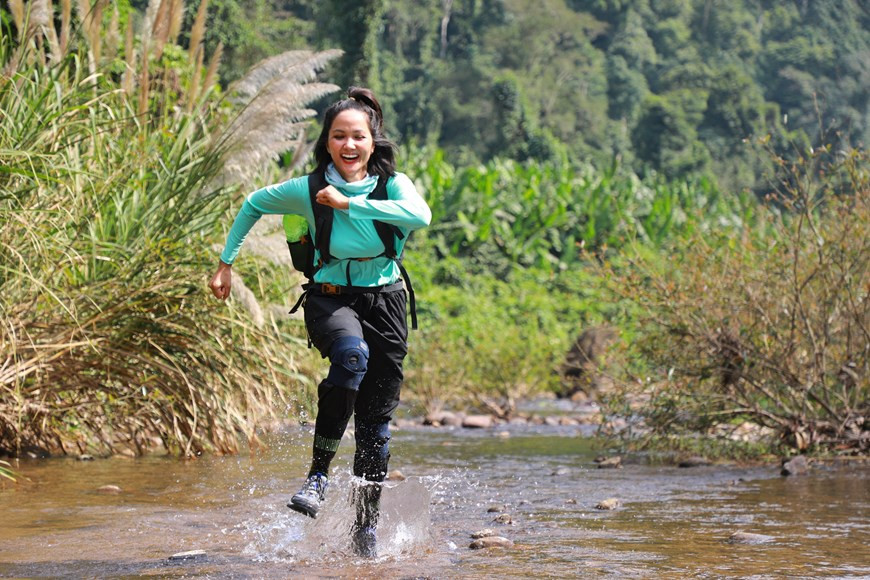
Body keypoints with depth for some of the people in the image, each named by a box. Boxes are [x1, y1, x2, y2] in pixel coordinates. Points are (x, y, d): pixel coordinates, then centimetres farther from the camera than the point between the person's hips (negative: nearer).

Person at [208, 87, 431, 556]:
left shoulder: (392, 184, -7)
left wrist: (348, 203, -27)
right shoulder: (308, 190, -6)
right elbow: (255, 204, 11)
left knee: (376, 423, 4)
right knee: (352, 354, -37)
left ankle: (366, 524, 20)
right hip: (330, 300, -2)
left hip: (384, 302, 2)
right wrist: (226, 262, 11)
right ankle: (319, 472, -27)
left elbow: (420, 216, -29)